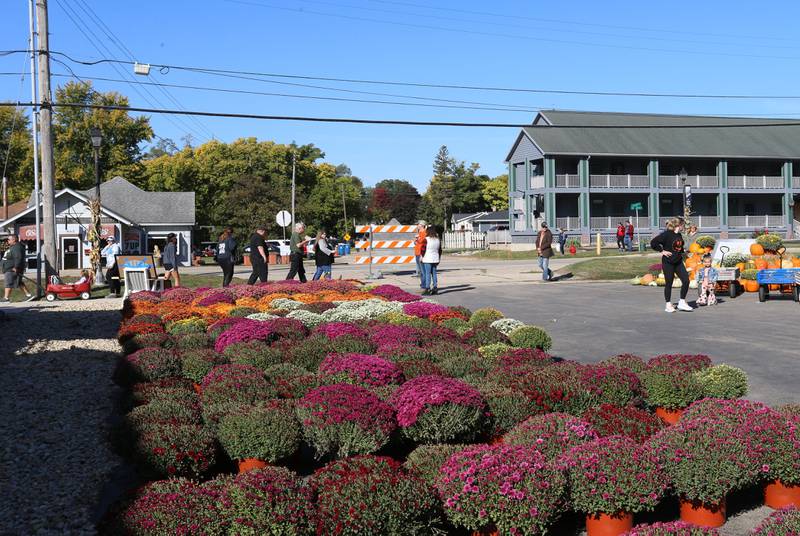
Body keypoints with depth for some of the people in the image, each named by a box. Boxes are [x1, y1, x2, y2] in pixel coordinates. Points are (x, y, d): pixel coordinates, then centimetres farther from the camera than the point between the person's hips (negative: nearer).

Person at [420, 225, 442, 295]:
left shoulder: (426, 239, -11)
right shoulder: (438, 240, 8)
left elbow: (423, 249, -11)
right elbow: (440, 250, 14)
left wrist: (421, 257, 1)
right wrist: (439, 259, 22)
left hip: (427, 260, -6)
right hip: (435, 259, 6)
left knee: (427, 274, -3)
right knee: (434, 273, 10)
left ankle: (427, 289, -5)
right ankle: (435, 288, 9)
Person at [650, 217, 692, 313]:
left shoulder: (679, 235, 10)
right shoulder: (667, 234, -15)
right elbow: (653, 243, -18)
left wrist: (681, 253, 14)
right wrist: (662, 251, -15)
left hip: (678, 262, 7)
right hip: (668, 263, -7)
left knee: (686, 280, -3)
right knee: (668, 283, 2)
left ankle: (682, 302, 9)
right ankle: (668, 305, 13)